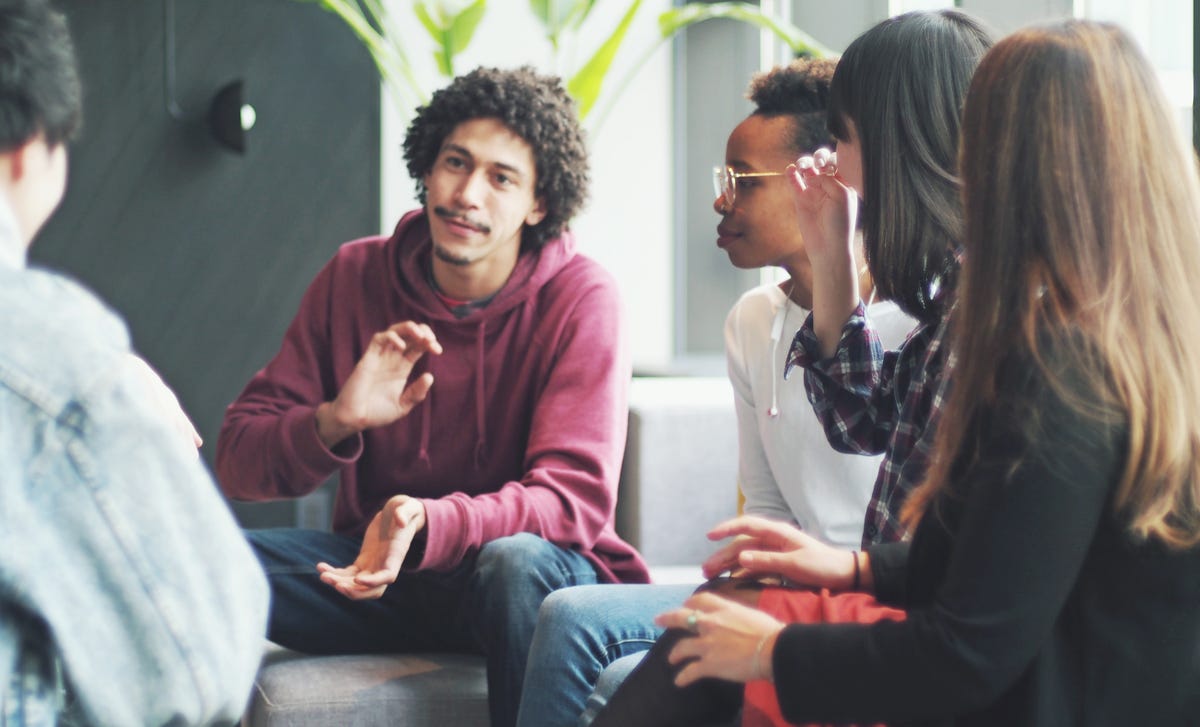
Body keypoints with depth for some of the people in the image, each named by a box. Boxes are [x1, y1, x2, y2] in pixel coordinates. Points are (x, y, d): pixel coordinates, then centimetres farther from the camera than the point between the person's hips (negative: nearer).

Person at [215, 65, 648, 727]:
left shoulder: (579, 299, -9)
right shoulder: (355, 276, -1)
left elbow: (575, 496, -20)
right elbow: (238, 460, -3)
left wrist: (427, 525, -38)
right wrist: (335, 422, -26)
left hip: (536, 571, -2)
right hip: (379, 570, 3)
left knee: (516, 562, -38)